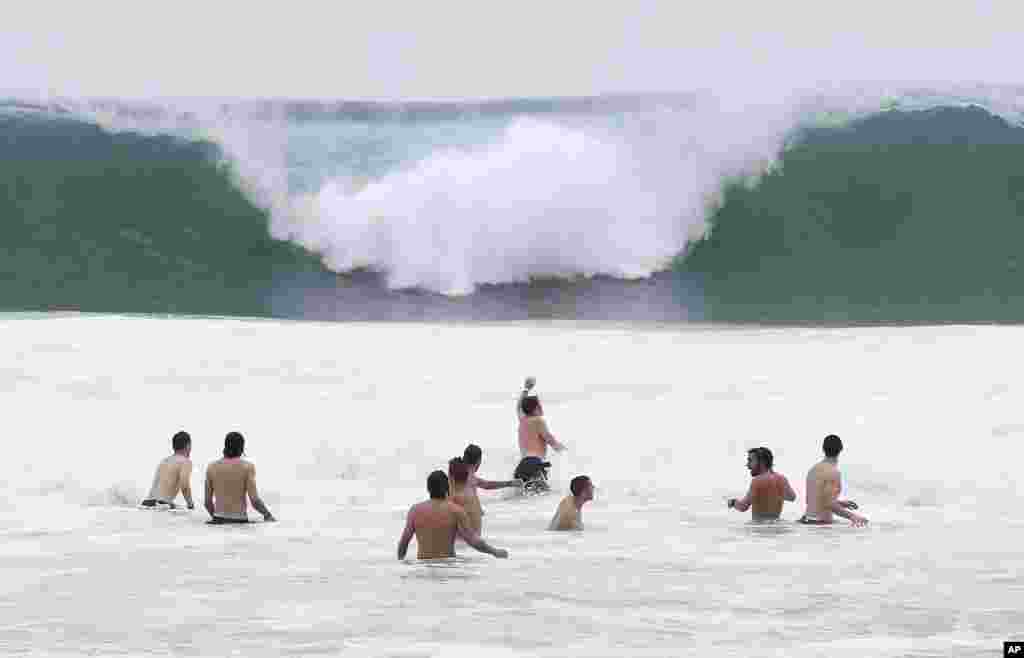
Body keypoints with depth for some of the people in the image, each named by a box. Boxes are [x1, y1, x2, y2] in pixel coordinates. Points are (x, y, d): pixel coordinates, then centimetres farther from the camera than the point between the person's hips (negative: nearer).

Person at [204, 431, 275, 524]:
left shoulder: (212, 467, 5)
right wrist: (267, 514, 7)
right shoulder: (248, 467, -5)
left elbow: (208, 502, 9)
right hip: (239, 521, -3)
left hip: (219, 520, 3)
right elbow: (254, 500, -10)